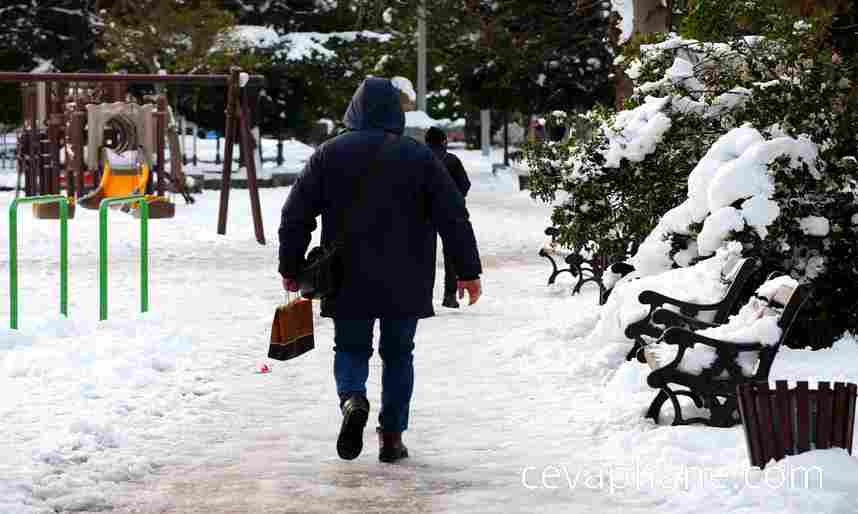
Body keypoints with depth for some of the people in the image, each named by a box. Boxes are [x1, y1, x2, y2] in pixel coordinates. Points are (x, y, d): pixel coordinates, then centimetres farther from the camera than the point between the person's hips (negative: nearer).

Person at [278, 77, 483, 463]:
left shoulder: (329, 155, 0)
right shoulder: (418, 157, -2)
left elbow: (296, 216, 3)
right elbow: (454, 217, -3)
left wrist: (291, 268, 14)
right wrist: (468, 270, 4)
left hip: (347, 282, 0)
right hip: (404, 286, 0)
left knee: (351, 349, 12)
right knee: (398, 355, 13)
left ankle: (353, 399, -18)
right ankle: (392, 436, 11)